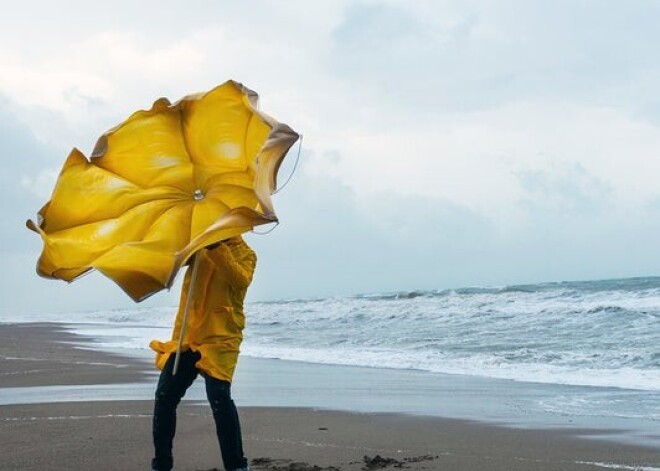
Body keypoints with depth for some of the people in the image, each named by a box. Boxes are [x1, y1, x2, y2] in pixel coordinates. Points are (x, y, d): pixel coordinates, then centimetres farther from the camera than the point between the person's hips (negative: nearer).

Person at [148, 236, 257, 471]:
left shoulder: (245, 253, 3)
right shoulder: (198, 247, 17)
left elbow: (241, 280, -17)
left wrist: (218, 249, -26)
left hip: (219, 338, -5)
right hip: (186, 335, 5)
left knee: (219, 398, -17)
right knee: (165, 396, 0)